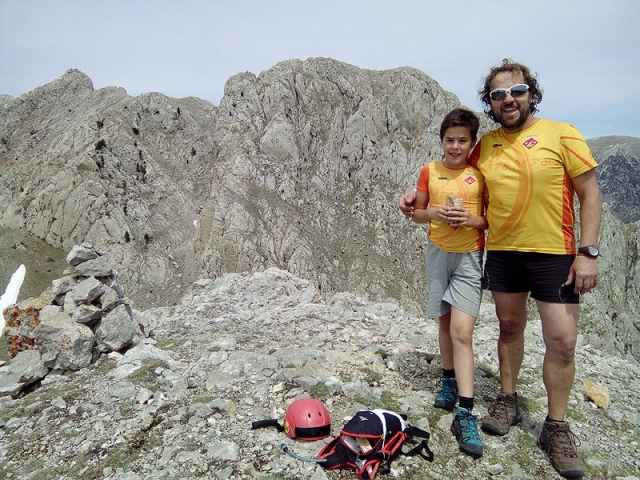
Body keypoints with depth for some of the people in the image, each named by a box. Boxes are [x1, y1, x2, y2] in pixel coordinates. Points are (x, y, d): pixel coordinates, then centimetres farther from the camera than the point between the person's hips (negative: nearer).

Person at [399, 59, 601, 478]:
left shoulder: (561, 134, -7)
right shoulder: (486, 145, 5)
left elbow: (590, 195, -6)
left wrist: (588, 252, -12)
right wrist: (419, 200, 6)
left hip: (555, 255, -3)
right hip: (502, 252, 4)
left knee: (562, 340, -3)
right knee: (509, 327, 15)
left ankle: (556, 428, 16)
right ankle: (508, 401, 33)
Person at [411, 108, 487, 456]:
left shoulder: (481, 175, -3)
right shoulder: (429, 171, 3)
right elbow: (417, 213, 7)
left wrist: (472, 219, -20)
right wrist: (434, 213, -13)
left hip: (470, 257, -3)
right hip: (438, 253, 3)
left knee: (461, 331, -13)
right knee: (445, 322, 14)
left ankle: (465, 415, -10)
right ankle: (449, 382, 34)